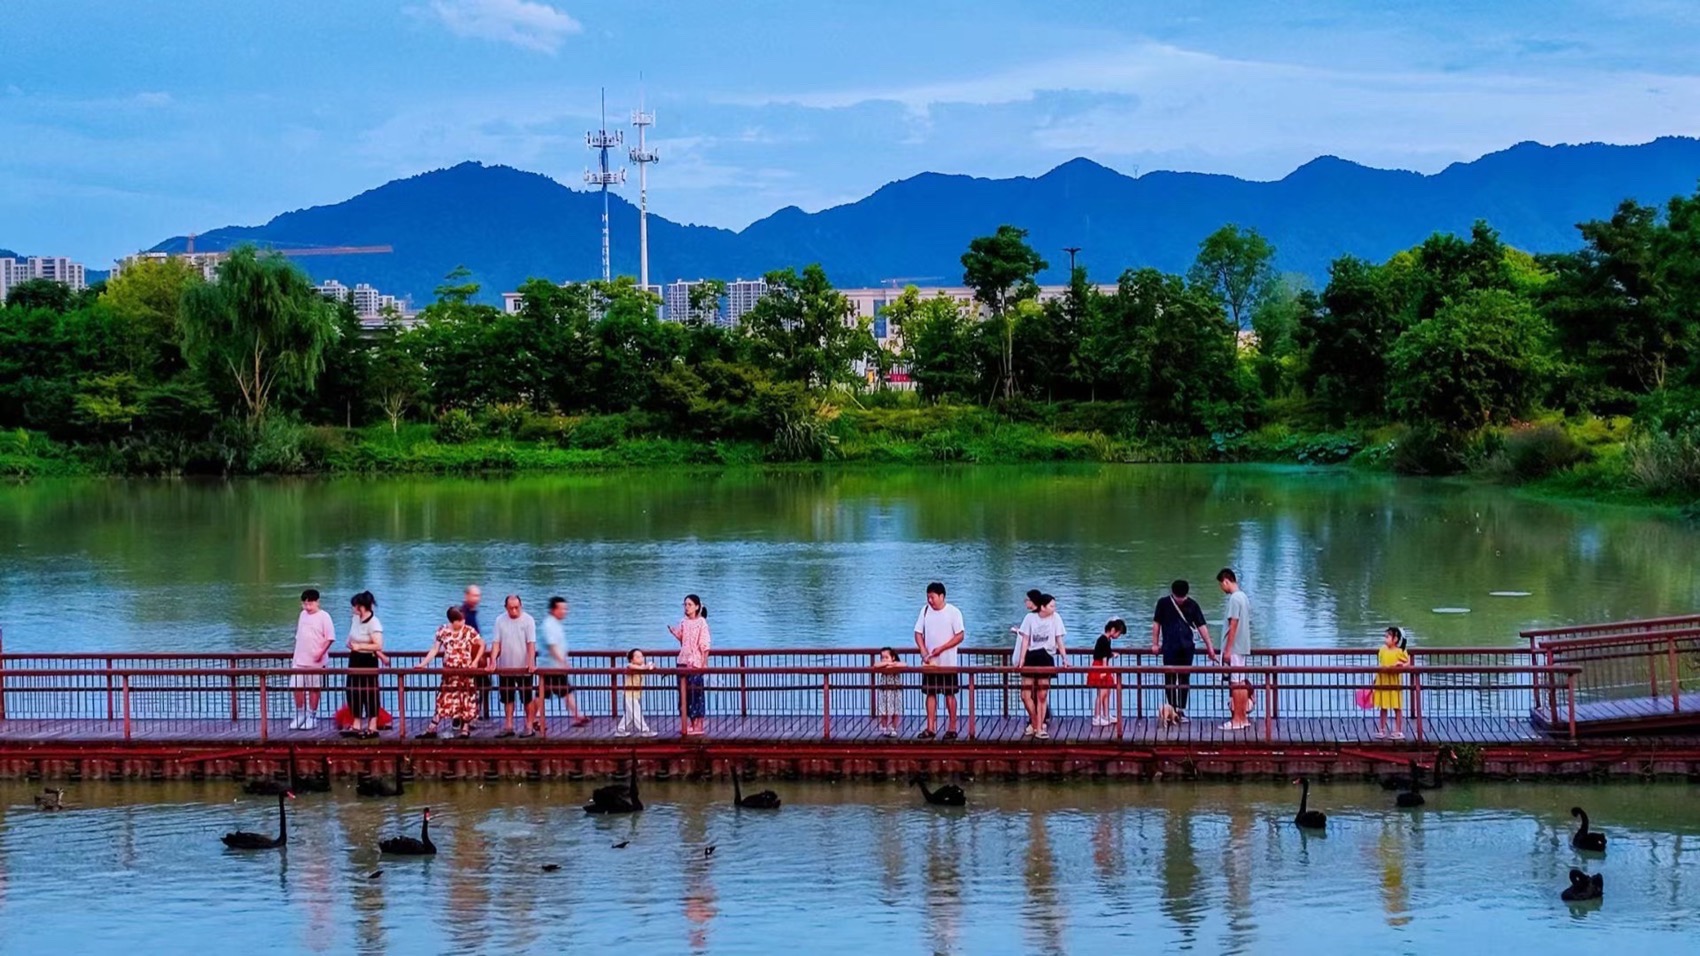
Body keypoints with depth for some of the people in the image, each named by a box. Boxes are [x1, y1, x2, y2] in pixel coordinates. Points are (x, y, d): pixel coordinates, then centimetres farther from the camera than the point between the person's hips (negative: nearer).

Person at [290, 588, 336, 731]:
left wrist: (322, 652, -20)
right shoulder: (303, 615, 12)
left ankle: (312, 717, 11)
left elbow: (330, 637, -11)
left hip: (315, 661, -6)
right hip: (299, 660, 6)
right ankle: (300, 715, 17)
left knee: (314, 688, 2)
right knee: (297, 687, 4)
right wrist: (295, 655, 17)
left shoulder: (323, 616, -8)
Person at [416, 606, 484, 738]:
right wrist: (423, 663, -4)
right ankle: (431, 729, 6)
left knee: (466, 701, 2)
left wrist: (476, 661, -7)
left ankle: (465, 729, 12)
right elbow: (434, 649, 3)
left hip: (465, 672, -1)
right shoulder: (442, 631, -1)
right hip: (449, 673, 2)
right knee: (443, 701, 3)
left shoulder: (469, 631, -6)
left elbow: (482, 645, 2)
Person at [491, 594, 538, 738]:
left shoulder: (527, 620, -7)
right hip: (505, 667, 3)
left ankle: (529, 726, 11)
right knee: (507, 698, 9)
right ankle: (508, 727, 16)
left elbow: (531, 643, -13)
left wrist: (531, 663, -23)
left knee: (526, 698, 3)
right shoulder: (500, 621, 1)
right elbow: (496, 643, -1)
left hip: (523, 667, -3)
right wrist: (493, 661, -12)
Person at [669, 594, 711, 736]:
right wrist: (674, 633, -3)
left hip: (696, 662, -6)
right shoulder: (683, 622, 9)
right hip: (684, 661, 6)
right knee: (685, 692, 6)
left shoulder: (701, 622, -8)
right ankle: (690, 724, 13)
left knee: (696, 692, -4)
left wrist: (705, 663, -15)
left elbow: (705, 645, -10)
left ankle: (698, 725, 1)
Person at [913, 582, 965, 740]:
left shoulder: (953, 612, -7)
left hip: (947, 662, -4)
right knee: (930, 693, 4)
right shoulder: (925, 610, 4)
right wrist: (924, 652, -9)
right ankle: (930, 728, 7)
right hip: (929, 662, 4)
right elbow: (918, 633, 6)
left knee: (949, 694, 0)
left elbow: (959, 636, -10)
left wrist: (941, 648, -18)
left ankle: (952, 727, 7)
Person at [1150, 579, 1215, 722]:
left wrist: (1209, 646, -1)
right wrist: (1155, 643, 1)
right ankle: (1172, 709, 5)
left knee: (1184, 680, 5)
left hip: (1187, 648, 2)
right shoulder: (1164, 604, -1)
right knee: (1170, 679, 0)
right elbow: (1156, 623, 5)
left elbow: (1201, 626, 2)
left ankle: (1181, 710, 13)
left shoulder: (1192, 605, 2)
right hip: (1169, 648, -2)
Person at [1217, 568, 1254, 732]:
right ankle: (1243, 717, 13)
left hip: (1234, 649, -9)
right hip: (1242, 648, 9)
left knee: (1236, 683, -7)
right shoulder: (1243, 597, 13)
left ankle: (1237, 720, -6)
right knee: (1242, 683, 11)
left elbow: (1233, 626, -19)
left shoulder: (1234, 598, -16)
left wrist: (1227, 650, -17)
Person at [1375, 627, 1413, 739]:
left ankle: (1399, 731, 9)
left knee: (1397, 708, 2)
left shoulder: (1400, 652, -9)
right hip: (1382, 682, 5)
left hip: (1395, 683, -5)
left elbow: (1408, 663, -5)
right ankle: (1382, 730, 18)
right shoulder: (1382, 650, 5)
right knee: (1383, 707, 10)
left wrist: (1400, 665, -23)